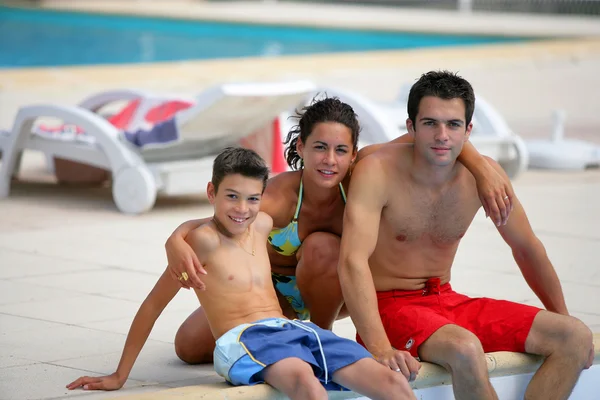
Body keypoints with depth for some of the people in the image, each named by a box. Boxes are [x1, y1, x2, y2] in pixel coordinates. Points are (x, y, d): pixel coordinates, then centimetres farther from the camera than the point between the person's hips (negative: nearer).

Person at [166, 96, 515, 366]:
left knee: (320, 248, -35)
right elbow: (214, 225, -49)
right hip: (273, 290, 0)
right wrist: (177, 241, -72)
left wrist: (482, 167, -44)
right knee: (190, 347, -11)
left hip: (332, 290, 0)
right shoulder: (281, 197, -36)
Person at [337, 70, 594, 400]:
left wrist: (563, 318, 16)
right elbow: (353, 262, -28)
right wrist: (378, 346, -40)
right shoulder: (378, 172, -18)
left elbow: (526, 248, 14)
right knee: (465, 349, -37)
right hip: (390, 307, -6)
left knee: (576, 338, -7)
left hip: (448, 302, 6)